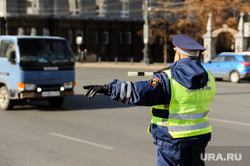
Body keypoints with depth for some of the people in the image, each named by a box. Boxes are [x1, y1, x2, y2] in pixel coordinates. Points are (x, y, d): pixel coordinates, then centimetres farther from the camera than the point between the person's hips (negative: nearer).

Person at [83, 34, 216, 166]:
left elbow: (139, 92, -27)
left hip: (174, 142, -6)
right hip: (200, 137, 6)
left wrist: (109, 88, -23)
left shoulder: (168, 79, -17)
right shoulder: (208, 79, 2)